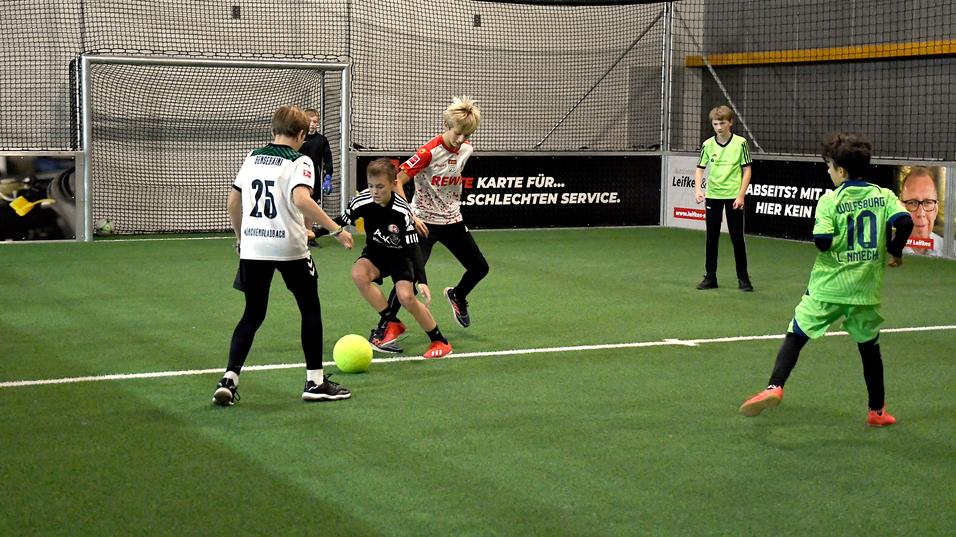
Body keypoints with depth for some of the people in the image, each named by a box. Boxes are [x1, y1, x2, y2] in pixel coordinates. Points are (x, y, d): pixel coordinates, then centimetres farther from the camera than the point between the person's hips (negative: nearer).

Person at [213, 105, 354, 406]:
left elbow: (232, 203, 14)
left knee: (253, 314, 13)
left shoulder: (253, 157, 12)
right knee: (310, 309, 12)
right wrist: (336, 230, -21)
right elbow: (300, 199, -23)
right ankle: (315, 381, 14)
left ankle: (229, 379, 0)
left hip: (253, 247, 5)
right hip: (289, 247, -5)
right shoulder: (299, 161, -6)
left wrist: (240, 237, 28)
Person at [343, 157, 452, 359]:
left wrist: (422, 281, -36)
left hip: (401, 255, -3)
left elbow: (413, 247, -27)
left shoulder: (402, 211, -28)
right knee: (358, 273, -29)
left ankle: (439, 341, -1)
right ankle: (390, 323, -11)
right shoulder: (362, 202, -20)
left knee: (406, 297, -24)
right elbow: (341, 222, -2)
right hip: (376, 253, 4)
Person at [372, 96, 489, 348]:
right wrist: (410, 216, -26)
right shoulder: (429, 152, -21)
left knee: (479, 268, 10)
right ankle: (390, 324, -3)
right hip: (424, 222, -6)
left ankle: (457, 296, 41)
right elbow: (397, 182, -21)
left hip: (452, 221, 6)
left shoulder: (466, 149, -1)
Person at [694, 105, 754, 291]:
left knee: (737, 237, 1)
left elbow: (747, 170, -3)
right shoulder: (707, 144, 2)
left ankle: (743, 278, 11)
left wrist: (741, 195, -10)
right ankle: (710, 277, 15)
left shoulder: (740, 143, -5)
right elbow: (700, 169, 5)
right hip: (712, 196, 3)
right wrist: (698, 190, -11)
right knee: (711, 238, 7)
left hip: (734, 196, -3)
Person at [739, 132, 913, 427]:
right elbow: (905, 222, -12)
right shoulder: (883, 196, 2)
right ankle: (877, 411, 24)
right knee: (870, 348, 16)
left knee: (795, 336, 3)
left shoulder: (830, 200, -7)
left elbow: (822, 241, -17)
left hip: (828, 286, -3)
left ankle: (774, 387, -15)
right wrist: (895, 251, 3)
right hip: (866, 289, 3)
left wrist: (825, 243, 5)